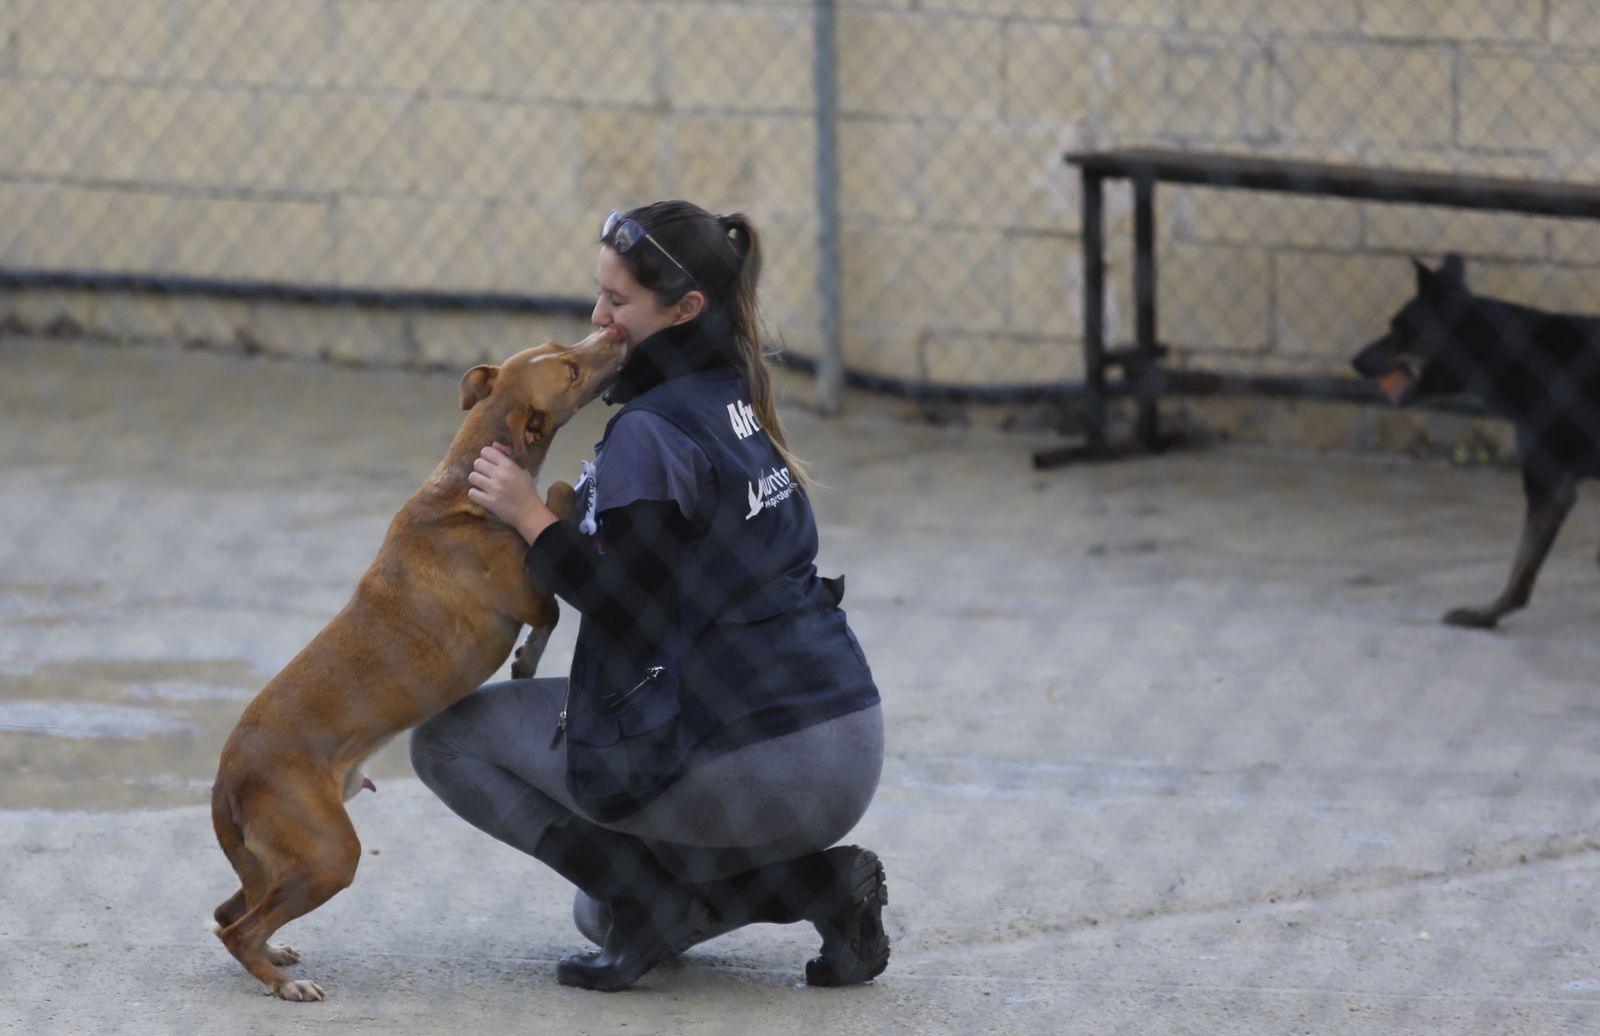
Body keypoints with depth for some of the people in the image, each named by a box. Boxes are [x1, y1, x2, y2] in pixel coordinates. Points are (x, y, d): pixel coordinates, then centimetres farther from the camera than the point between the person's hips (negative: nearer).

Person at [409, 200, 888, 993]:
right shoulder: (732, 399, 13)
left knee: (448, 739, 5)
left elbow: (632, 611, -17)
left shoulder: (652, 429, -16)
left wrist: (531, 518, -12)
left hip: (751, 767, -9)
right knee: (606, 915, 29)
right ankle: (817, 882, 8)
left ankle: (653, 905, -3)